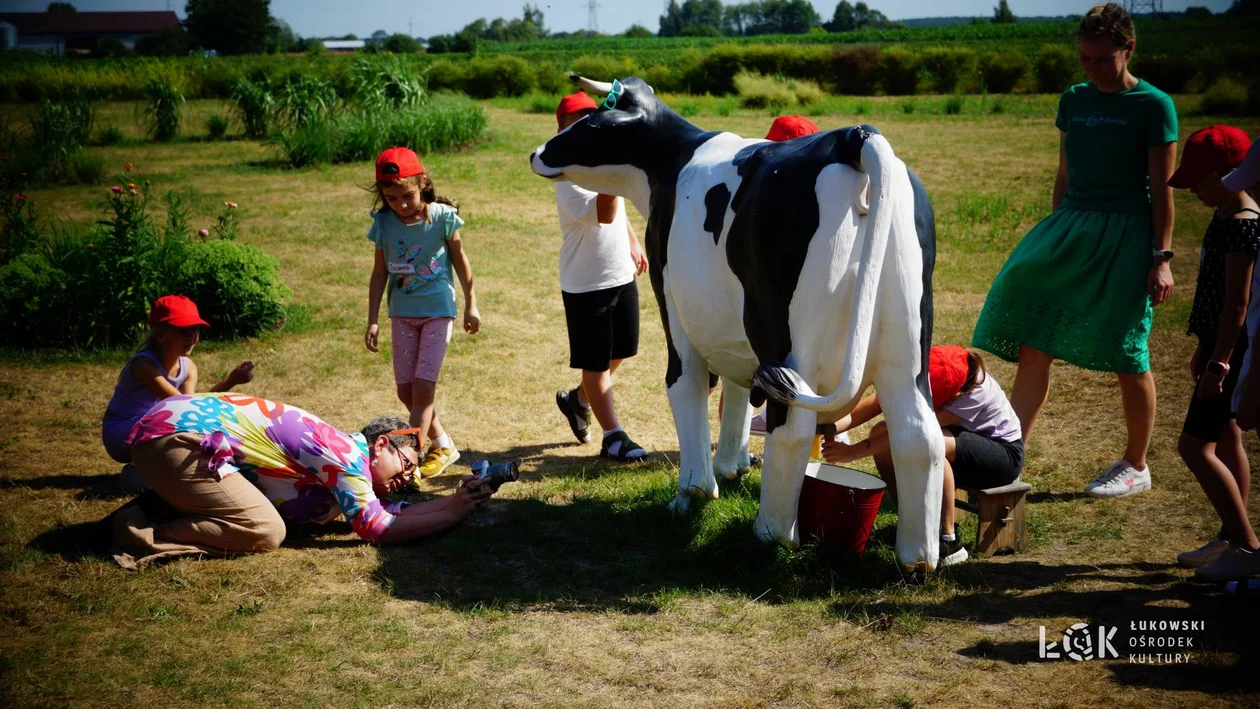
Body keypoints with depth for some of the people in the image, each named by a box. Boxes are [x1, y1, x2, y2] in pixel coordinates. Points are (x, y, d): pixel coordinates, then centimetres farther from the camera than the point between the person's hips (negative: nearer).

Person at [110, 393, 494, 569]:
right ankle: (144, 538, -12)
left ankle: (148, 512, 13)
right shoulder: (347, 455, -11)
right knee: (265, 532, -15)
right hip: (176, 436, -10)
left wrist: (453, 501, 8)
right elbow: (378, 527, -12)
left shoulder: (342, 460, 17)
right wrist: (454, 513, -6)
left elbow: (389, 511, 15)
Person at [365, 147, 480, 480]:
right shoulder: (384, 224, -5)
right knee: (406, 391, 5)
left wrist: (471, 305, 7)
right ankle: (443, 444, 23)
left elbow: (461, 261, 1)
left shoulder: (443, 216, -11)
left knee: (423, 387, -9)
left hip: (437, 311, -3)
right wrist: (372, 321, 2)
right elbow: (379, 274, 3)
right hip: (402, 314, 3)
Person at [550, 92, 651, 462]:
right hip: (585, 284, -8)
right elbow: (604, 213, -38)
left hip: (622, 276, 8)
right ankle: (613, 436, 13)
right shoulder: (570, 179, -21)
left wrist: (633, 243, 24)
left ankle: (577, 398, 42)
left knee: (619, 352, 18)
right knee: (596, 362, 3)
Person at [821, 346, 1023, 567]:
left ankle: (949, 542, -25)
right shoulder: (922, 371, -19)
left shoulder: (973, 393, -35)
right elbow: (873, 404, -24)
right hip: (963, 436, 7)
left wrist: (853, 452, -38)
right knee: (881, 434, -14)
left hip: (1004, 452, -7)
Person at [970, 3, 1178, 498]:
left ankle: (1136, 467, 20)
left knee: (1127, 359, 3)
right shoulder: (1074, 101, 10)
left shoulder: (1153, 106, -5)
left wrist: (1161, 257, -10)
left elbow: (1161, 190, -6)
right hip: (1072, 228, 5)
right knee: (1033, 346, -3)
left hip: (1126, 236, -5)